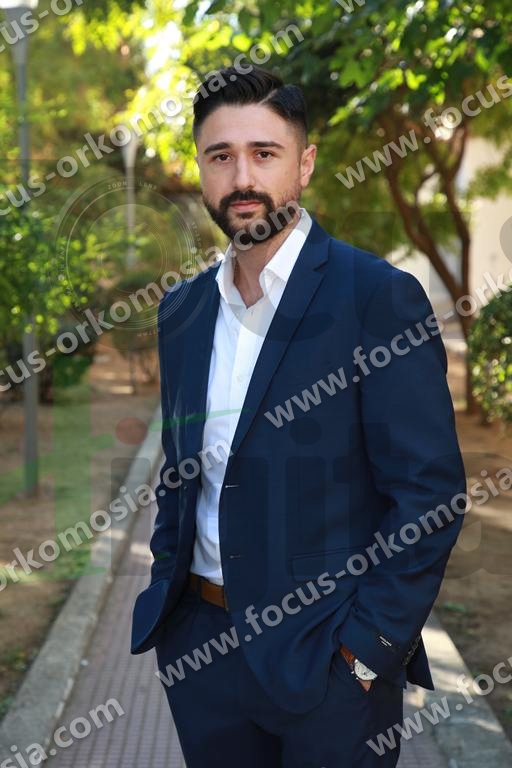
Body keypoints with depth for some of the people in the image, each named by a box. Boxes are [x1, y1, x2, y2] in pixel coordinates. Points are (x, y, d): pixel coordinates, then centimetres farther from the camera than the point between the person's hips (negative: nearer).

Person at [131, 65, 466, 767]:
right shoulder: (182, 309, 7)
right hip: (199, 644, 5)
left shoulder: (380, 297, -12)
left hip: (325, 656, -5)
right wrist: (167, 592, 7)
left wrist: (367, 648, -16)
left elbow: (430, 492, -14)